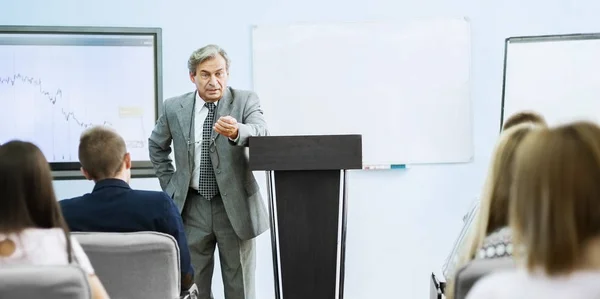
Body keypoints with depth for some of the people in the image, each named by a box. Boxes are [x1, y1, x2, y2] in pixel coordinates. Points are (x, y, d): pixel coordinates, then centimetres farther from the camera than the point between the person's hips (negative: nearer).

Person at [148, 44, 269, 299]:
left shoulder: (245, 101, -5)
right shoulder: (174, 108, 2)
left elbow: (260, 132, -25)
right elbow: (157, 146, 18)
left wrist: (236, 132, -46)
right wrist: (170, 185, 9)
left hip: (235, 206, -2)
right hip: (191, 207, 2)